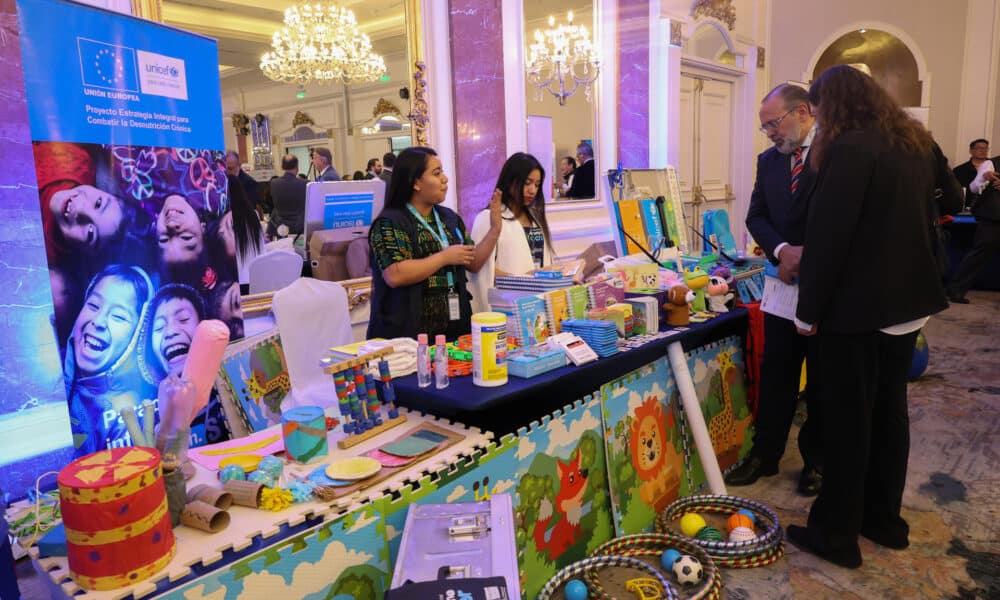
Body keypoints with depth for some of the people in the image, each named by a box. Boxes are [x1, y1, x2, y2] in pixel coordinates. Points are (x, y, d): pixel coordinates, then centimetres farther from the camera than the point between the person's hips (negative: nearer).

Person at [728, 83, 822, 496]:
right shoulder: (769, 160, 8)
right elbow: (756, 216, 5)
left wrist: (809, 256, -19)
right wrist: (783, 250, -13)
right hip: (785, 281, 4)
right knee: (775, 373, 9)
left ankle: (816, 459, 26)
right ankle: (765, 454, 22)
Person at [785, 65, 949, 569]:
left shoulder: (850, 148, -16)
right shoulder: (916, 144, 11)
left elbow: (828, 235, -19)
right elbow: (919, 222, 19)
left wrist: (809, 309, -12)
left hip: (857, 305, -8)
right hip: (905, 300, 9)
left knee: (846, 419, 2)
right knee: (889, 409, 17)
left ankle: (837, 534, 14)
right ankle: (884, 517, 31)